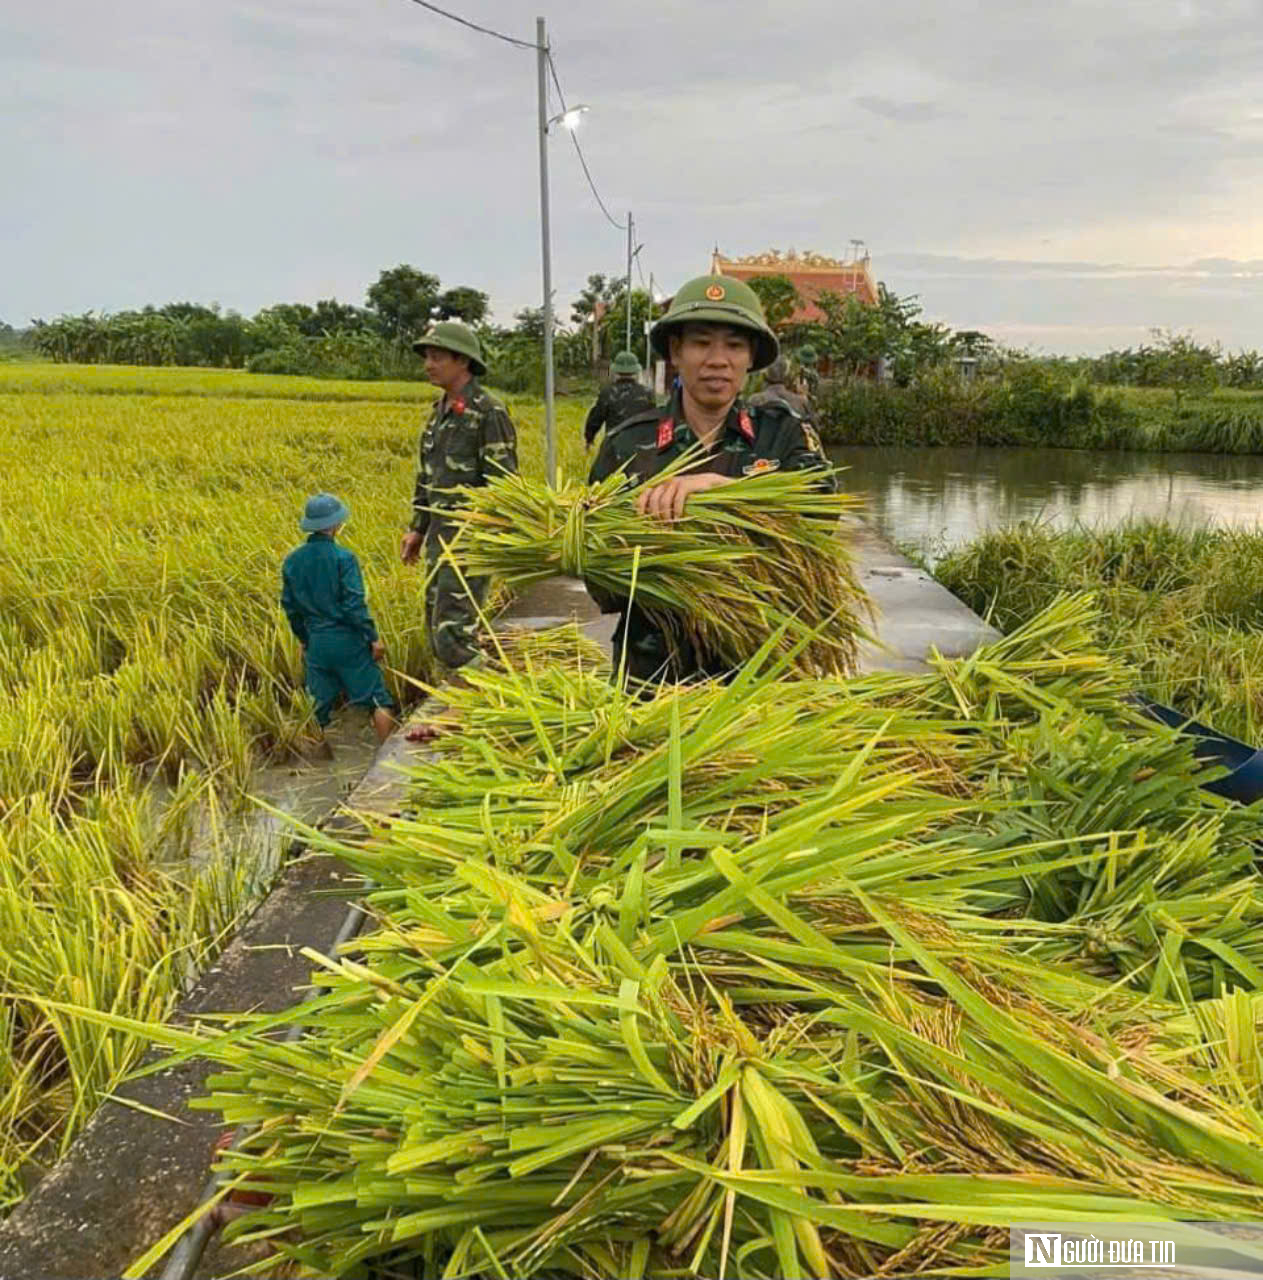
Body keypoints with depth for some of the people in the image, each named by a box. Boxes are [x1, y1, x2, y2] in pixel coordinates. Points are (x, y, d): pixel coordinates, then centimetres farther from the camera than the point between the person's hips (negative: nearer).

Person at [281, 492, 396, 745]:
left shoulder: (292, 561, 4)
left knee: (320, 706, 14)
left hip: (316, 643, 5)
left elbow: (290, 606, 11)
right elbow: (354, 604, -16)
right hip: (347, 641, -5)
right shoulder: (343, 558, -13)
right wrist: (373, 638, -7)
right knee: (378, 700, 5)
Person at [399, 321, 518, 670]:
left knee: (453, 632, -13)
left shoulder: (489, 413, -12)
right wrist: (417, 528, 18)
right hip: (441, 536, 9)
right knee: (437, 627, 13)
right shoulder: (440, 412, 14)